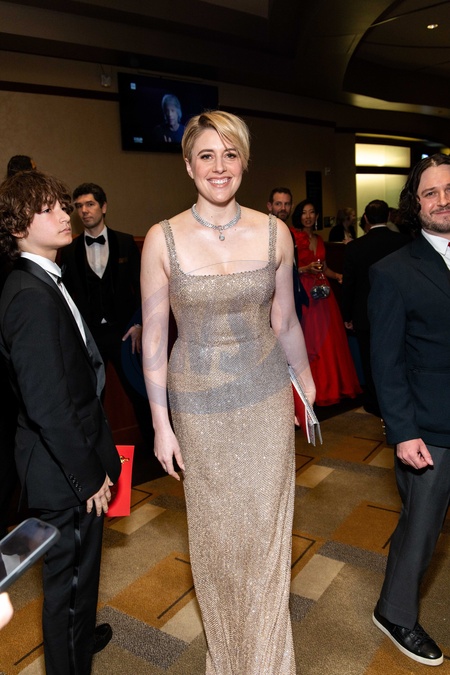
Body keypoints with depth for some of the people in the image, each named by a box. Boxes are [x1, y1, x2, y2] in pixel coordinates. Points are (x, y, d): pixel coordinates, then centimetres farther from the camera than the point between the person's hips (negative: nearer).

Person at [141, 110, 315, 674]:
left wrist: (308, 386, 14)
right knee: (213, 528, 18)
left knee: (265, 528, 14)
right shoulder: (163, 239, -10)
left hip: (266, 399, 1)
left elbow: (284, 321, 6)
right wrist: (161, 424, -4)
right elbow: (153, 337, -6)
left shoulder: (274, 233, -5)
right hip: (198, 405, -1)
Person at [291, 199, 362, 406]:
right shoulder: (294, 237, -4)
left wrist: (338, 276, 3)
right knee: (311, 340, -4)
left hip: (323, 293, 6)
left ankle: (332, 385, 19)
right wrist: (306, 268, -23)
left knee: (329, 338, 7)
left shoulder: (319, 239, 16)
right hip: (305, 293, -6)